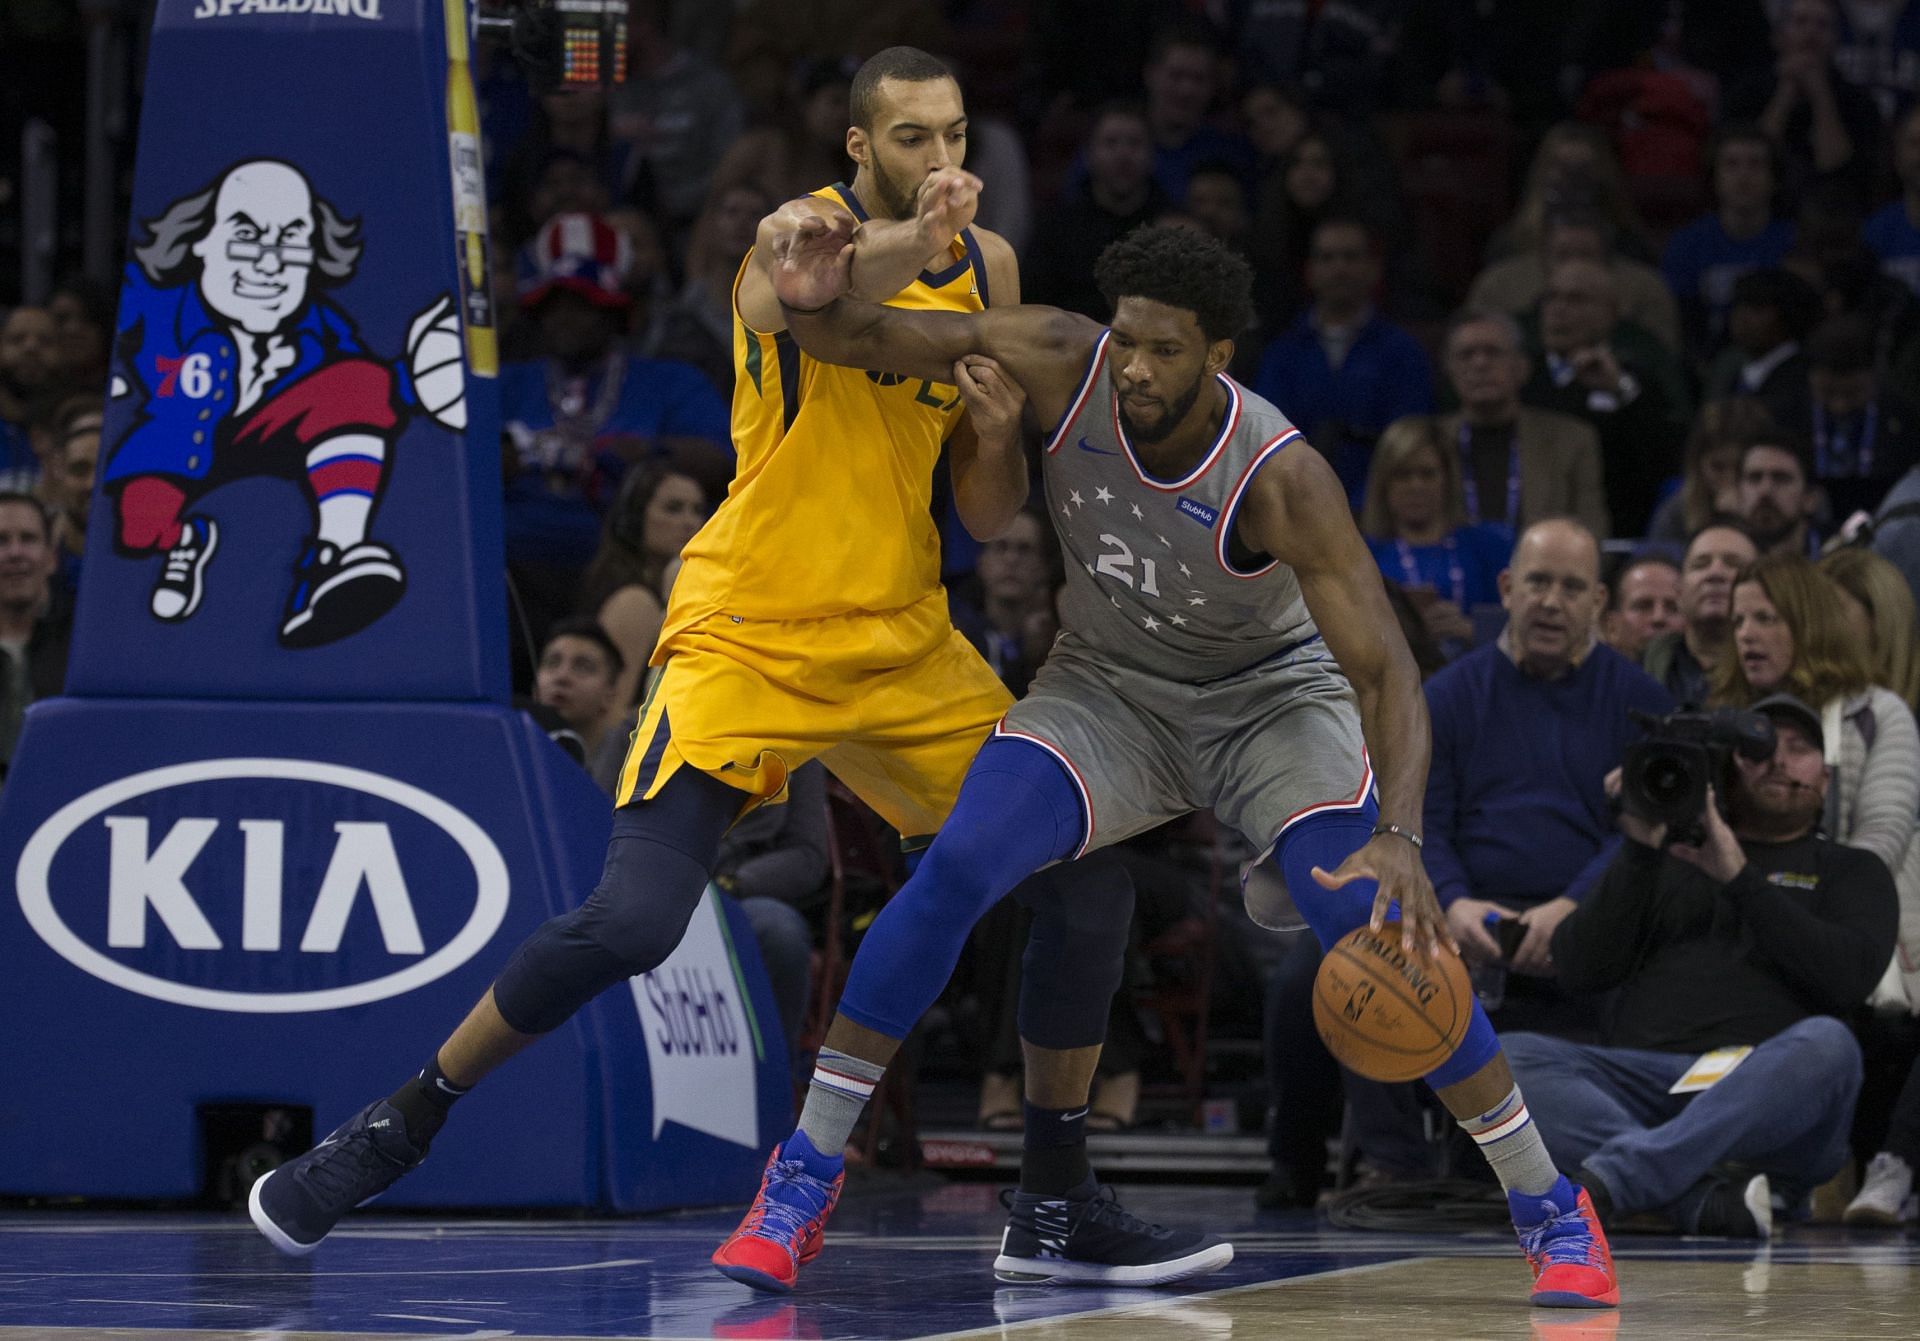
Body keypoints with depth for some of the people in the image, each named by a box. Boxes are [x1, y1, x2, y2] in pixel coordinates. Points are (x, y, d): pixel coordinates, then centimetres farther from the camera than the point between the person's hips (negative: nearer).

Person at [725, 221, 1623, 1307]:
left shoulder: (1281, 480, -31)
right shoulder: (1067, 366, -22)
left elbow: (1384, 668, -33)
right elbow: (872, 340, -16)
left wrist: (1400, 841, -48)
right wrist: (814, 305, -41)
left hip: (1269, 697, -2)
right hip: (1110, 688, 3)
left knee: (1373, 928, -21)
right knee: (958, 867, -22)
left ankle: (1553, 1211, -4)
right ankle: (802, 1185, -13)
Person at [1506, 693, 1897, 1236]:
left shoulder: (1849, 870, 22)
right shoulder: (1667, 858, 26)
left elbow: (1848, 976, 1)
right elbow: (1581, 968, 12)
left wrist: (1741, 879, -4)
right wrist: (1639, 852, 2)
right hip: (1646, 1082, 2)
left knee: (1826, 1044, -36)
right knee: (1508, 1057, -25)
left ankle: (1614, 1176, -47)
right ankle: (1700, 1195, -44)